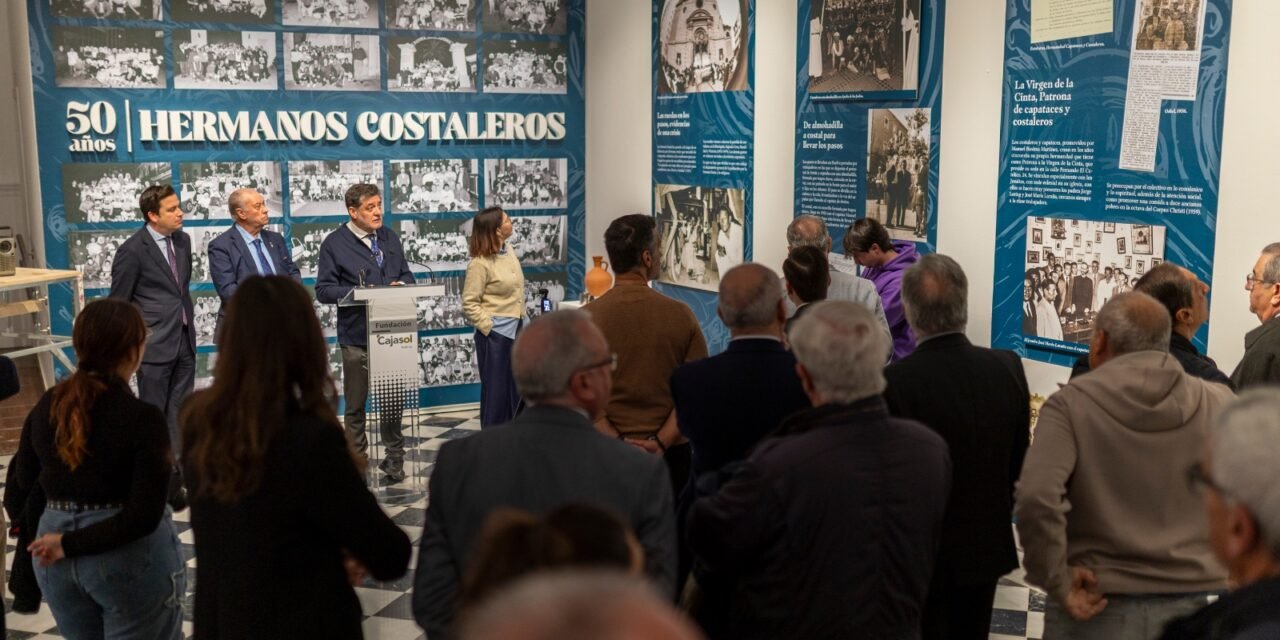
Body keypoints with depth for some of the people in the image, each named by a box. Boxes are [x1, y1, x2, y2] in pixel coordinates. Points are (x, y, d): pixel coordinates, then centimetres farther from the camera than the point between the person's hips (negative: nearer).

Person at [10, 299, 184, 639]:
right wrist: (71, 545, -13)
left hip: (55, 557, 6)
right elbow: (144, 515, -21)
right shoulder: (142, 417, -19)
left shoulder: (47, 405, -2)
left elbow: (24, 482, 6)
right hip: (130, 558, -6)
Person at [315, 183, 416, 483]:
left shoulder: (389, 238, 11)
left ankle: (394, 458, 23)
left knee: (392, 398, 11)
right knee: (355, 405, 8)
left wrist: (401, 285, -6)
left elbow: (406, 274, 17)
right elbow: (323, 290, -9)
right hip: (356, 336, -4)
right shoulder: (334, 243, -6)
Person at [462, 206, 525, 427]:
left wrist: (520, 319, 13)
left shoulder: (508, 251, 5)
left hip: (515, 329, 7)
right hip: (496, 333, -7)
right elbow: (469, 304, -15)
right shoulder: (480, 263, -17)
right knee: (495, 387, 3)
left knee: (515, 386, 13)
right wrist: (489, 326, -15)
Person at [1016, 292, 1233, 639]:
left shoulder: (1070, 404, -11)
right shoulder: (1220, 403, -1)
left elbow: (1036, 498, -24)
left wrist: (1058, 584, -14)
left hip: (1096, 610, -3)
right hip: (1190, 607, 3)